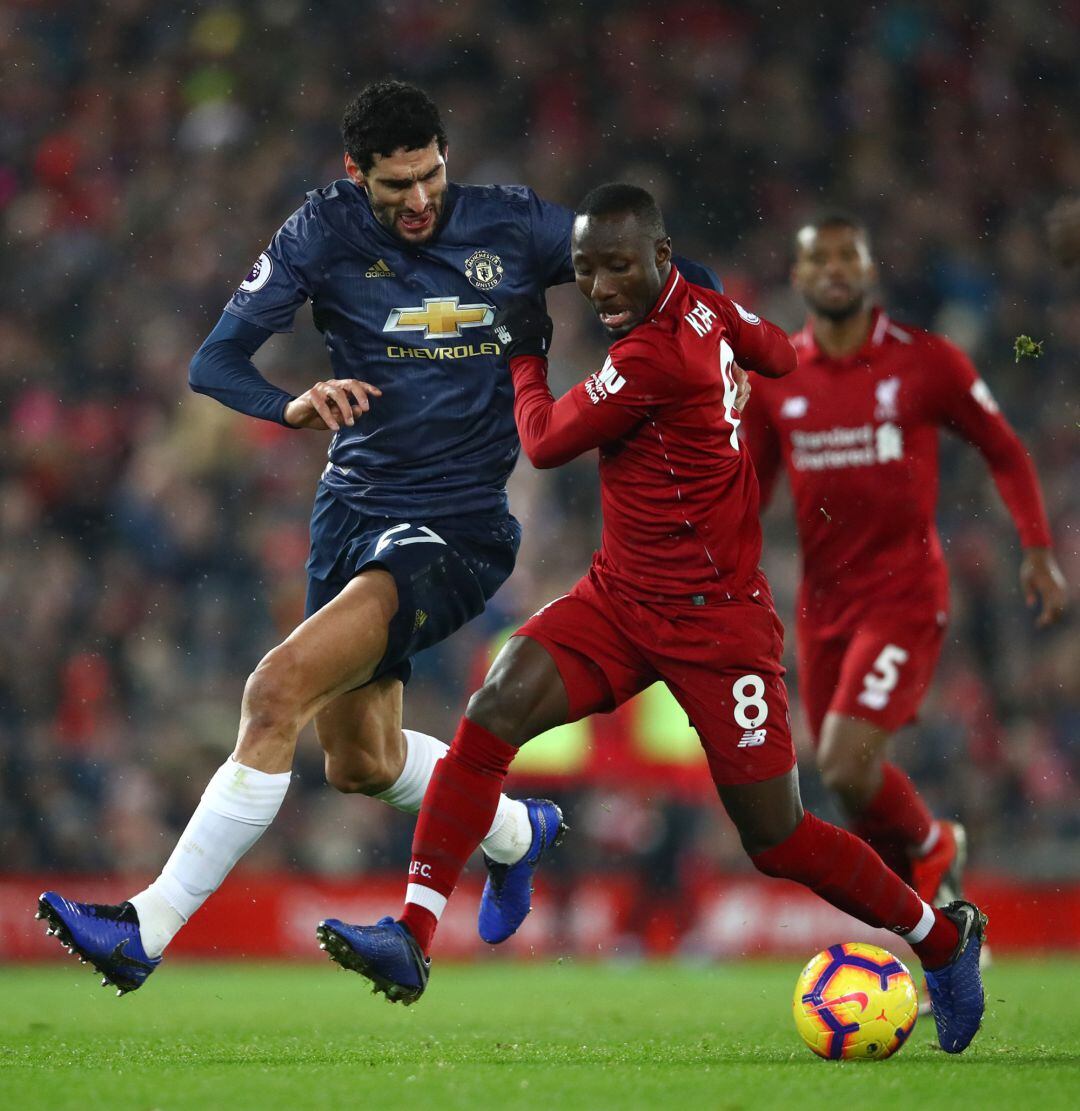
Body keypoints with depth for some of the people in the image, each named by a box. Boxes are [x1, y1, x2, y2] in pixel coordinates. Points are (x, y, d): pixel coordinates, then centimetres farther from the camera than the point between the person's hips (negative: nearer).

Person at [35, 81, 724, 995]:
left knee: (280, 688, -23)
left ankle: (148, 929, -21)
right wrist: (294, 406, -28)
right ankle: (516, 831, 49)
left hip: (455, 531, -5)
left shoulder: (514, 226, -6)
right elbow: (214, 362, -9)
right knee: (362, 764, 18)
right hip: (352, 508, 5)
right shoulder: (324, 233, -4)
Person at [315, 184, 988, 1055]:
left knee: (778, 839, 0)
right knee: (494, 711, -14)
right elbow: (783, 358, 20)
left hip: (714, 622, -8)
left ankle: (945, 937, 24)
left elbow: (544, 444, -8)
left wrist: (525, 358, 8)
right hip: (620, 597, 8)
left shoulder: (650, 358, -24)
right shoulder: (703, 306, 0)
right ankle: (413, 939, -16)